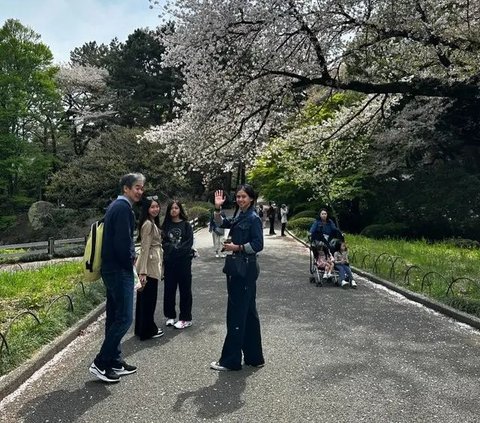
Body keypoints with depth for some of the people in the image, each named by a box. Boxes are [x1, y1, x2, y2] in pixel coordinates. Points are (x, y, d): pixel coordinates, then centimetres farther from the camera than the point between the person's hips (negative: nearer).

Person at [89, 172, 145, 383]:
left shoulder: (116, 206, 15)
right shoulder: (123, 208, -16)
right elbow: (123, 241, -22)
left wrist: (130, 256, 11)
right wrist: (130, 261, -7)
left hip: (112, 269, 11)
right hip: (120, 270, -11)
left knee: (114, 317, 14)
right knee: (124, 318, -5)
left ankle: (114, 361, 24)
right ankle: (100, 363, 4)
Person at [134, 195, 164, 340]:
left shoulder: (153, 222, 14)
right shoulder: (148, 224, -16)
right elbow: (145, 248, -21)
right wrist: (143, 271, -24)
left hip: (152, 264, 10)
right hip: (149, 265, -10)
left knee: (144, 298, 16)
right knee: (149, 298, 1)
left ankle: (142, 328, 27)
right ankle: (147, 330, 13)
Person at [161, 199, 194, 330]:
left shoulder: (186, 225, 1)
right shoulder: (166, 225, 8)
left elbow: (189, 243, -6)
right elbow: (164, 242, 4)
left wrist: (177, 250, -14)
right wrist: (173, 249, -11)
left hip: (184, 261, -3)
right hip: (169, 262, 3)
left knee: (185, 289, 2)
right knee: (169, 289, 9)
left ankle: (186, 318, 10)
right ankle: (170, 316, 23)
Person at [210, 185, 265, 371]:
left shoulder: (253, 218, -11)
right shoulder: (239, 216, 12)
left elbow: (258, 245, -16)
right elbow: (222, 223, 23)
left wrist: (237, 247, -16)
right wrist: (217, 208, 9)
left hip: (246, 269, -9)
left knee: (237, 313, -3)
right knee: (248, 313, 14)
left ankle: (231, 360, 9)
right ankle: (254, 357, 25)